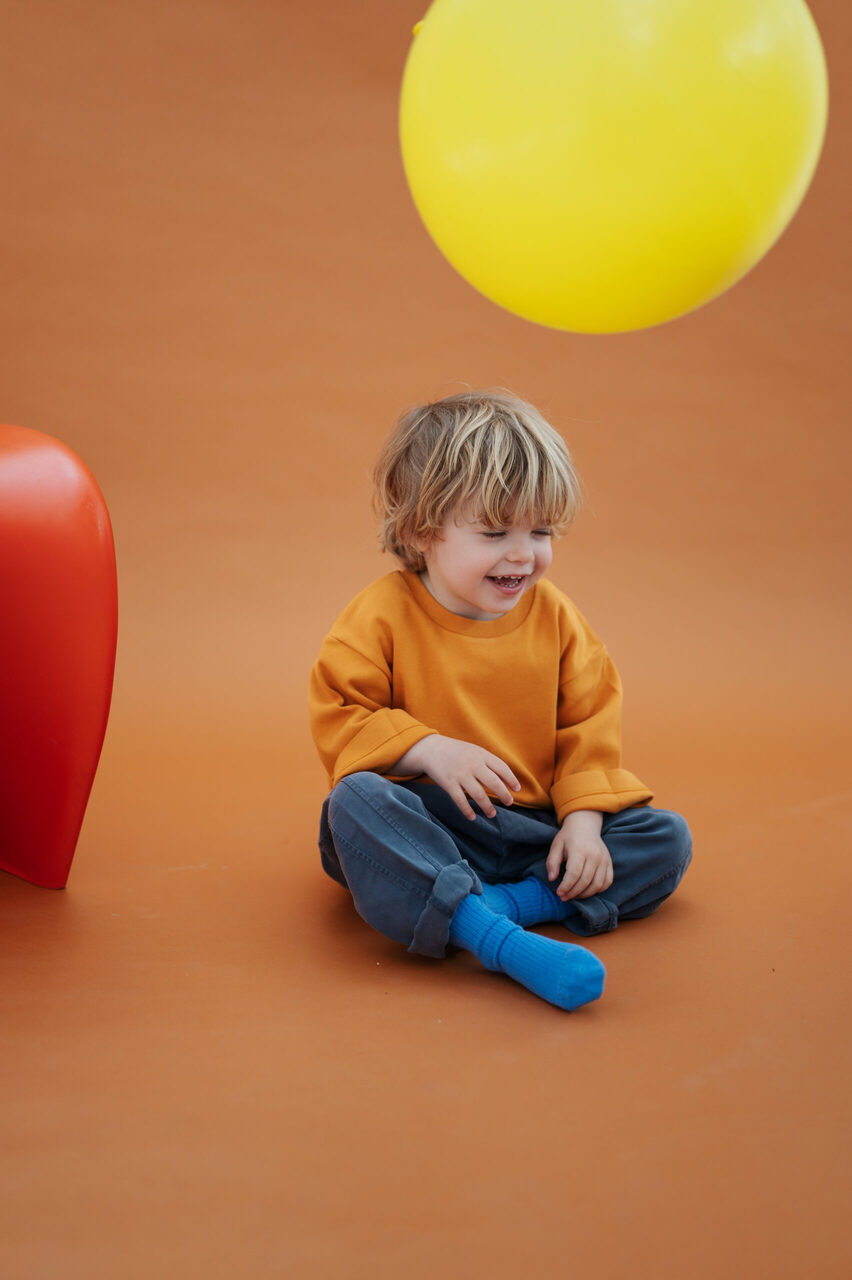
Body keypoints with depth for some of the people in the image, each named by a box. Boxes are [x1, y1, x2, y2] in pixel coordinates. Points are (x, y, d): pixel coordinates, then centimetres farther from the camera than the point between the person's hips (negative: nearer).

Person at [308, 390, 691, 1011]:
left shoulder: (555, 617, 3)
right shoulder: (383, 616, -8)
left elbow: (589, 726, 5)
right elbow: (339, 718, -11)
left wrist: (583, 820, -10)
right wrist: (431, 751, -24)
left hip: (537, 822, 4)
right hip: (429, 819, -4)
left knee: (667, 837, -10)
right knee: (355, 800, -35)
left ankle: (517, 898, -28)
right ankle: (491, 936, -45)